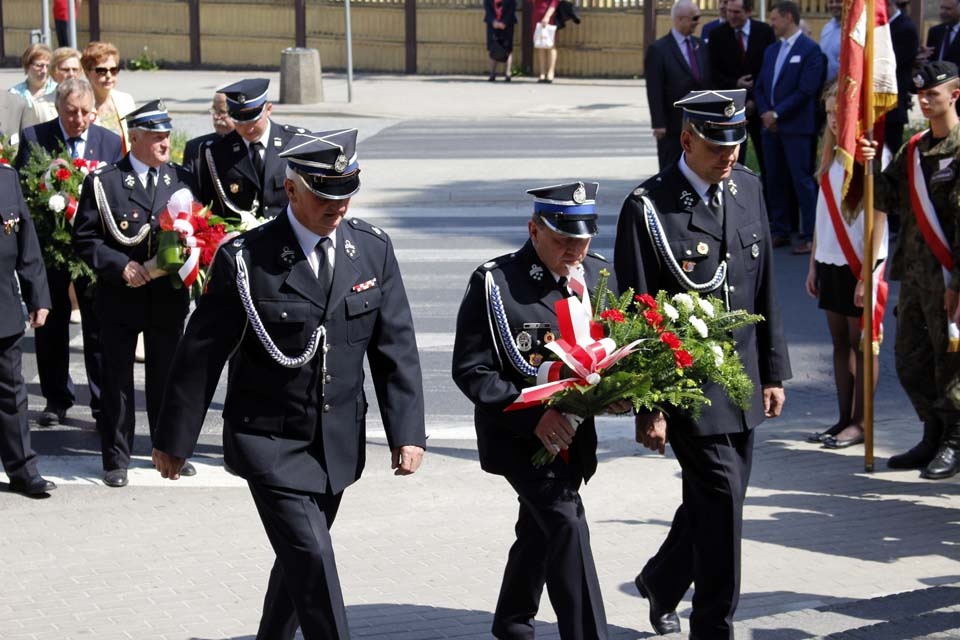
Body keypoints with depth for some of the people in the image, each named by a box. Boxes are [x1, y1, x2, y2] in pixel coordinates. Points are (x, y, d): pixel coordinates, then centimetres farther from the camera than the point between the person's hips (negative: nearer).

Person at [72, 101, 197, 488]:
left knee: (167, 378, 12)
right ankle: (116, 459, 14)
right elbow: (85, 238, -5)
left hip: (168, 297, 3)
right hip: (120, 297, -3)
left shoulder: (182, 180, 6)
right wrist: (119, 266, -18)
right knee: (117, 381, 4)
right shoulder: (103, 182, -5)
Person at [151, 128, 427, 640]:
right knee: (312, 556, -13)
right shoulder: (244, 259, -13)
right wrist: (174, 439, -1)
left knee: (301, 555, 16)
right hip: (270, 441, -5)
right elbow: (201, 354, -6)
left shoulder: (373, 249, -1)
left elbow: (396, 347, 3)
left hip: (338, 441, 5)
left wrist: (407, 431, -3)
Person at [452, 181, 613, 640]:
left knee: (539, 529, 20)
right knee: (565, 522, -20)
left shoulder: (597, 275, 2)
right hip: (516, 433, -6)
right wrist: (532, 414, -24)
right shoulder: (494, 283, -14)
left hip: (573, 432, 6)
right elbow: (471, 370, -14)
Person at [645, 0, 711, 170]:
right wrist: (659, 124, -16)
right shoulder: (658, 50, -10)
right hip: (673, 126, -6)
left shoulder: (700, 45, 10)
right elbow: (654, 91, -13)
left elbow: (709, 81, 14)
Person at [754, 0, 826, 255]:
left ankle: (810, 236, -4)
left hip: (796, 127, -7)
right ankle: (779, 231, 15)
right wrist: (765, 113, -1)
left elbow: (806, 89, -14)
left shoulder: (810, 50, -6)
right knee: (774, 181, 8)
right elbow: (760, 87, 16)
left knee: (802, 181, -6)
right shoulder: (771, 51, 17)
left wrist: (777, 113, -14)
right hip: (771, 126, 7)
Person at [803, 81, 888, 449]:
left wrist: (867, 274, -17)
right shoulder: (831, 156, 11)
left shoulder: (874, 156, -12)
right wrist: (813, 264, 14)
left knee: (861, 343, 0)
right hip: (831, 262, 7)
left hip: (861, 264, -7)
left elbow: (878, 218, -14)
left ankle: (860, 423, 6)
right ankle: (844, 419, 17)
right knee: (840, 342, 11)